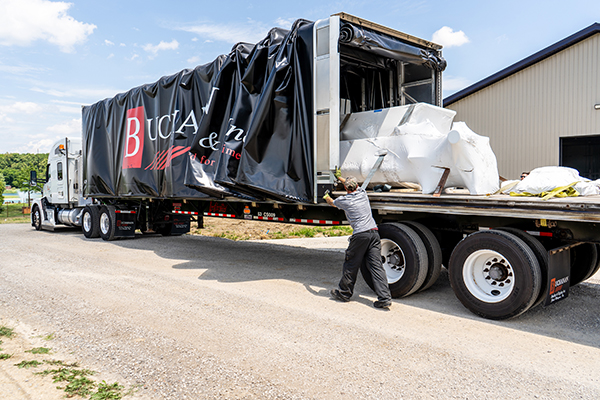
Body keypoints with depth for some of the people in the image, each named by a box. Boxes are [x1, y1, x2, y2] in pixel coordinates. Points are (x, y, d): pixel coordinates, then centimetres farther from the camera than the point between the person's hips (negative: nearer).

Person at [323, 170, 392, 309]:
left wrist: (327, 197, 51)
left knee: (351, 265, 10)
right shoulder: (362, 193, 14)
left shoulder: (344, 200, 2)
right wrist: (340, 177, 54)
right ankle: (384, 299, -3)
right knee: (376, 266, 2)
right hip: (374, 232, 5)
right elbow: (354, 186, 39)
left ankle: (344, 293, 26)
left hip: (360, 235, -4)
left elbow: (331, 202, 27)